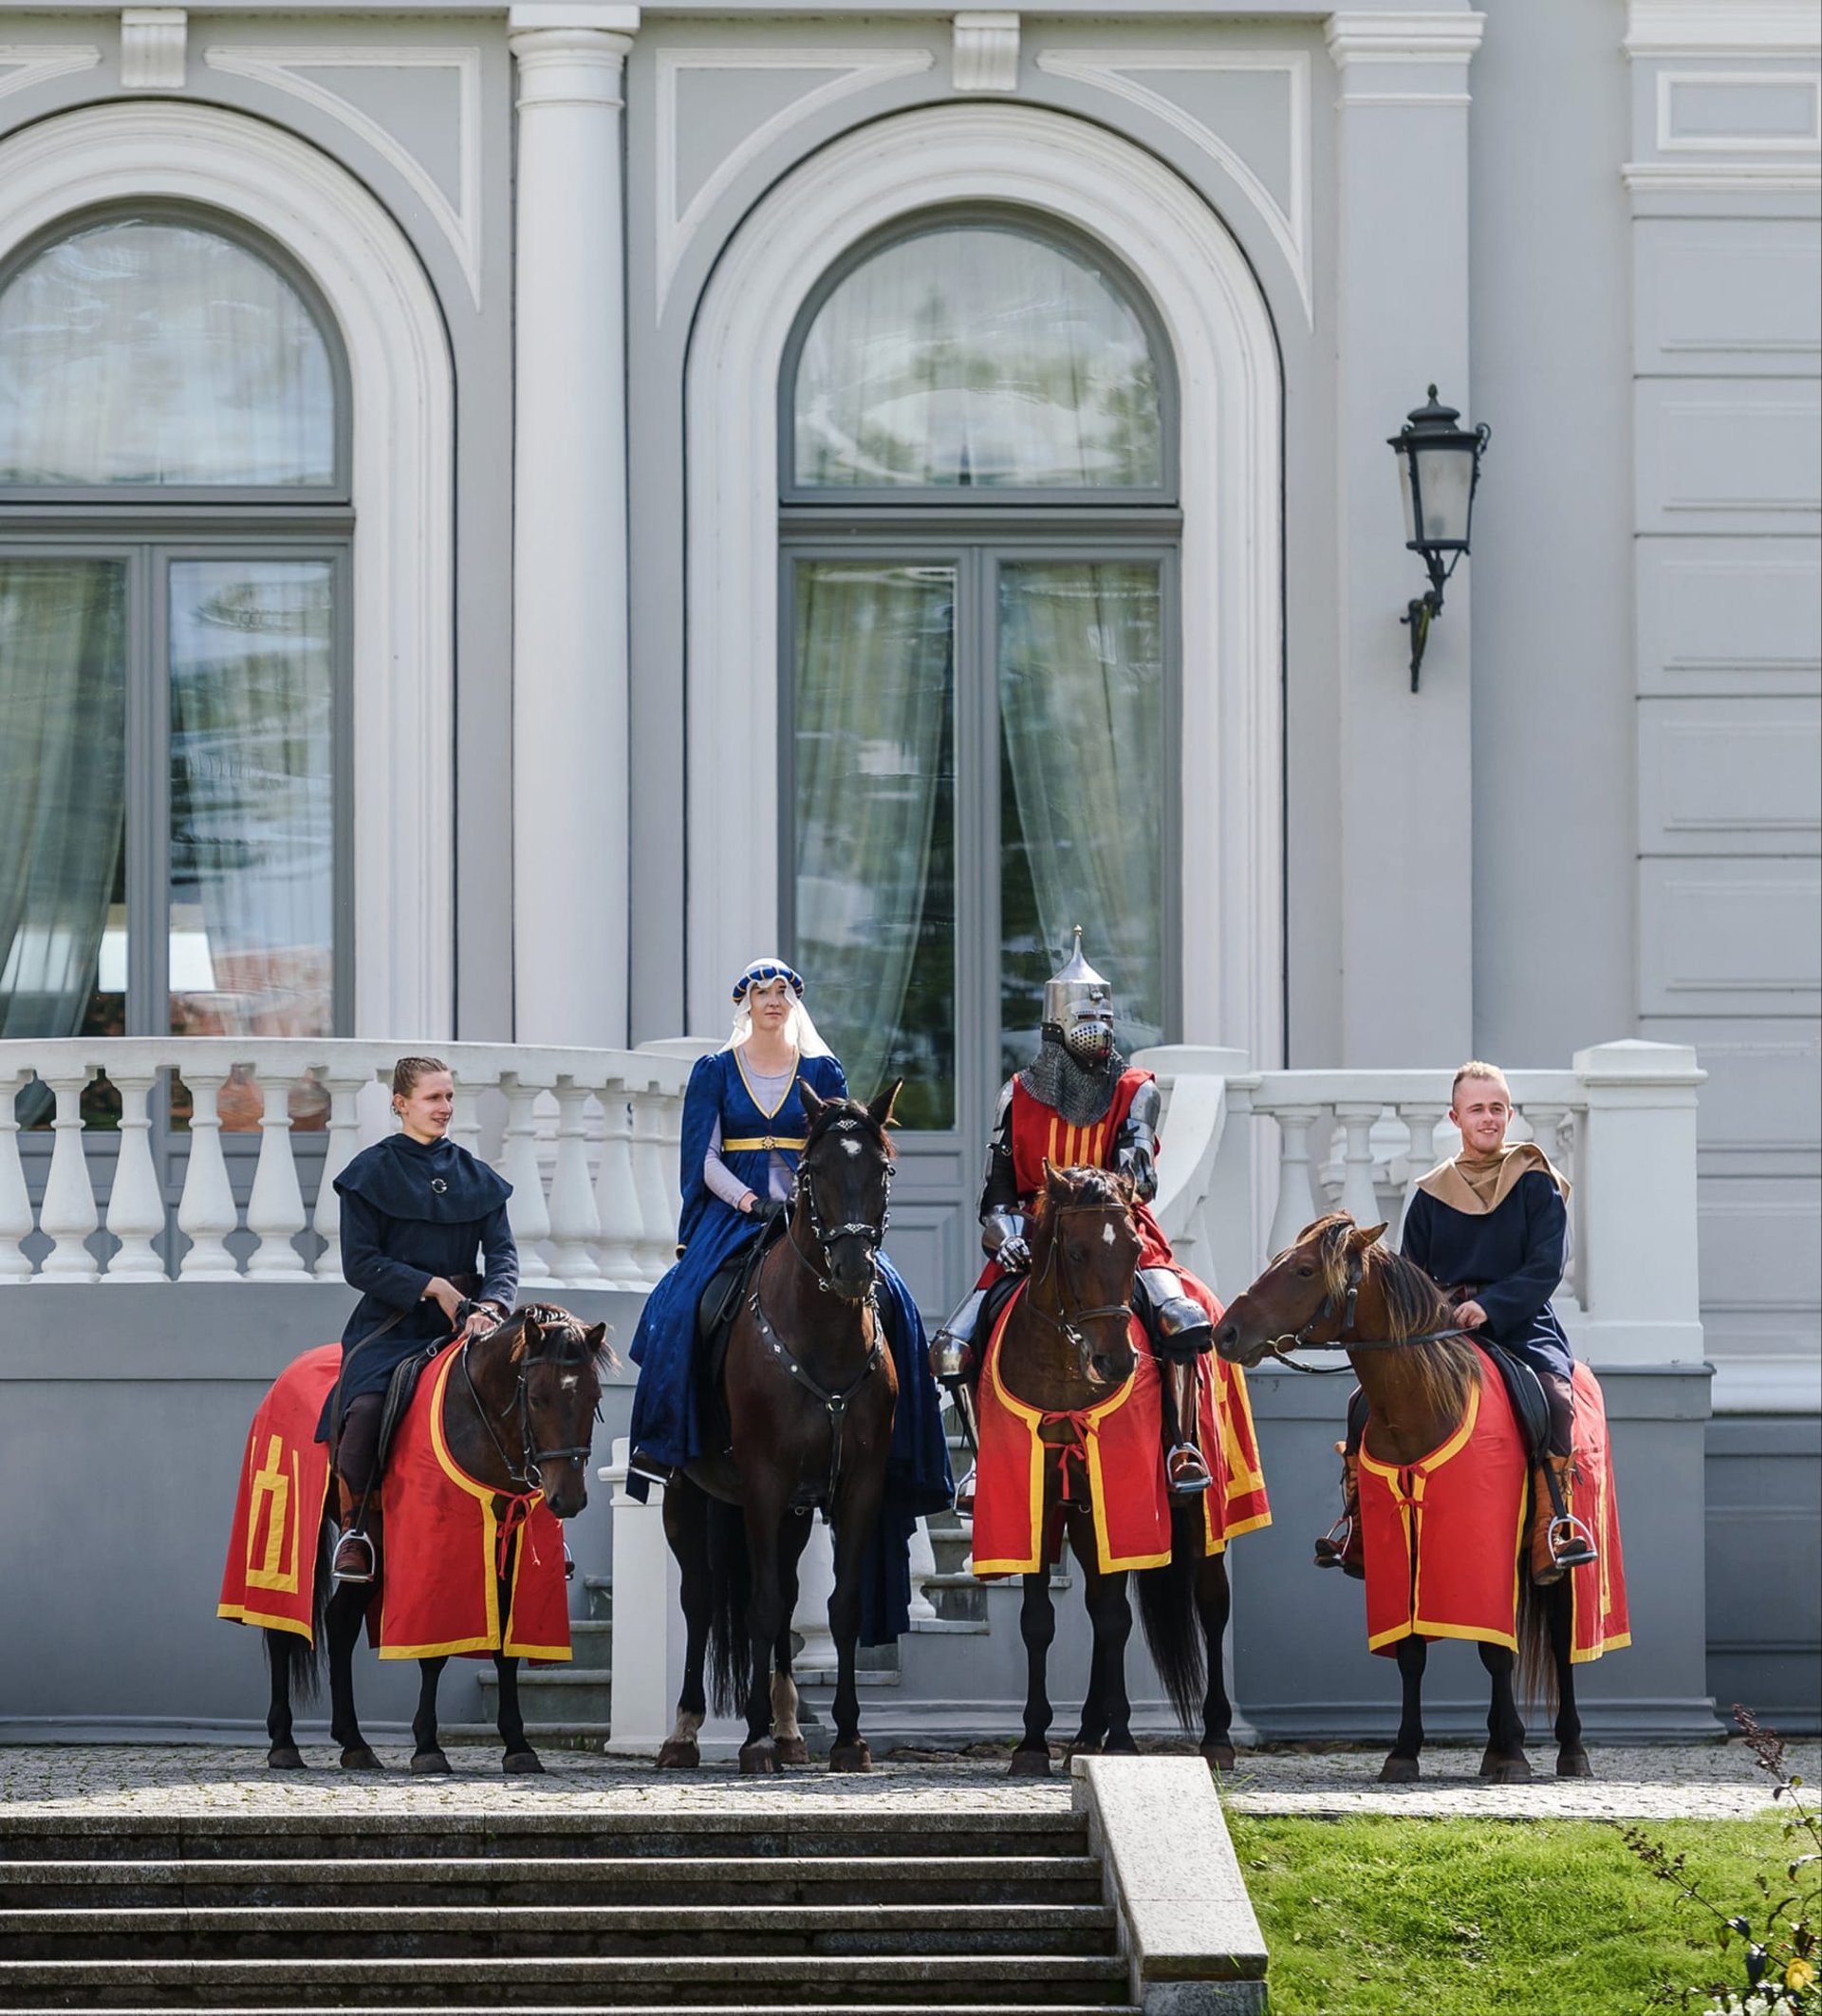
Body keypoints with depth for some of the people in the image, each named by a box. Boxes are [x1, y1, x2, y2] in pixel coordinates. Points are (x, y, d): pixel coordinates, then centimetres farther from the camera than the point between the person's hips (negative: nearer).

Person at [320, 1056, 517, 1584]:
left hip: (461, 1323, 3)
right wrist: (430, 1285, -13)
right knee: (366, 1407, -32)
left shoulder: (478, 1178, 15)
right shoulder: (371, 1172, 4)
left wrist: (490, 1306, -14)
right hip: (390, 1321, -3)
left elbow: (503, 1254, 6)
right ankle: (357, 1525, -16)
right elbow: (359, 1263, -2)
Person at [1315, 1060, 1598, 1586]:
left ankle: (1553, 1526, -29)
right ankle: (1354, 1522, 0)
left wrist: (1490, 1306, -20)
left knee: (1554, 1396, -34)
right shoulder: (1431, 1194, 12)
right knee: (1367, 1403, -14)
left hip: (1521, 1324, -3)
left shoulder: (1537, 1184, 3)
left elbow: (1546, 1267, -7)